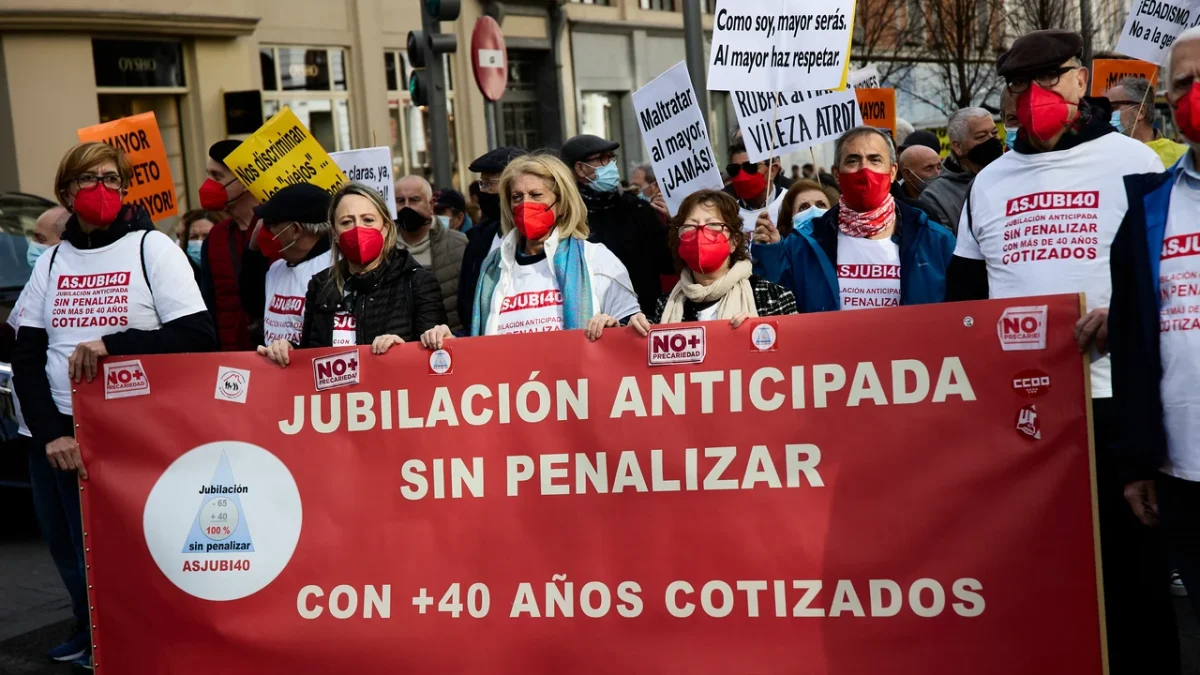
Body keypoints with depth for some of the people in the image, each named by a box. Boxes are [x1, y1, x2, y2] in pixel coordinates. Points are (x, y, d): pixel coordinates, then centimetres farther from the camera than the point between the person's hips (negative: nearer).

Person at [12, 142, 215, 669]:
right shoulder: (51, 262, 11)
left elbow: (199, 336, -11)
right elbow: (26, 358, 5)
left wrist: (111, 344, -20)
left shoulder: (152, 248, 0)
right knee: (68, 549, 11)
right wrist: (51, 432, -9)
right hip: (57, 432, 4)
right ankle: (92, 636, 35)